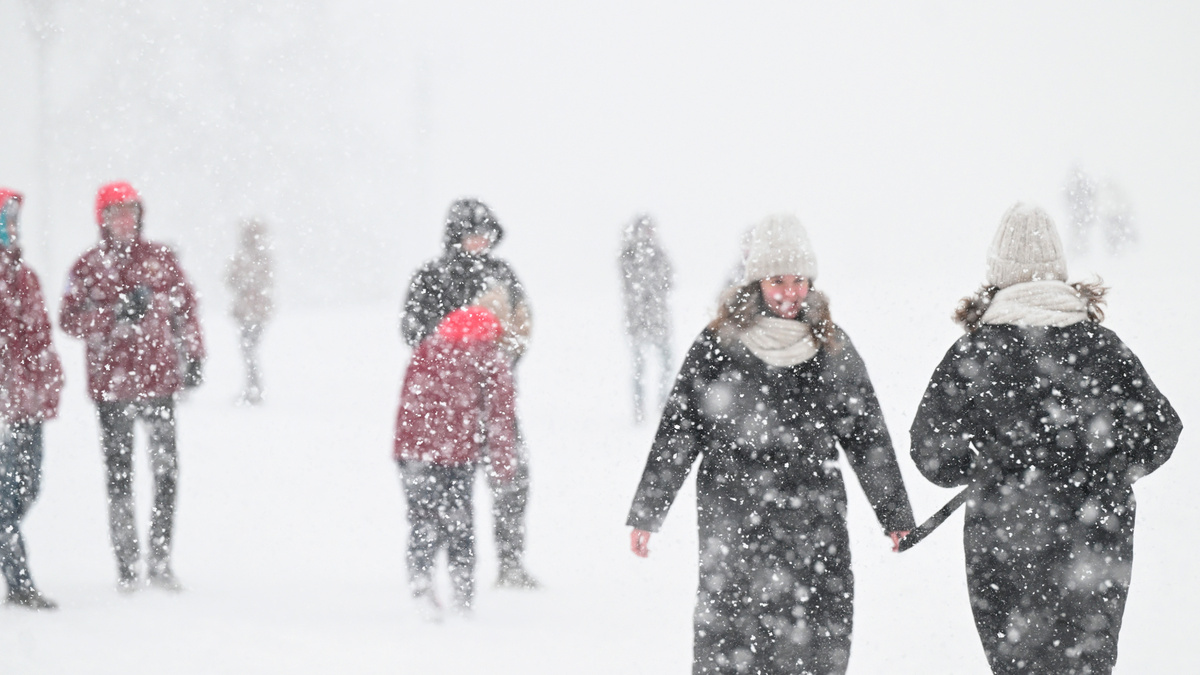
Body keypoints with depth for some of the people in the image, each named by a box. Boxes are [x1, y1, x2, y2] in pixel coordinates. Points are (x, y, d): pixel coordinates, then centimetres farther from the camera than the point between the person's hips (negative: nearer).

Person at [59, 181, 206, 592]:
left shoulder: (160, 259, 7)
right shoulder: (87, 267, 2)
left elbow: (185, 308, 14)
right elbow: (70, 321, -5)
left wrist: (193, 357, 10)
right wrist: (117, 313, -16)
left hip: (160, 378, 2)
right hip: (111, 384, -2)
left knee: (166, 472, -1)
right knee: (119, 476, 0)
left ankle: (160, 561, 6)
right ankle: (126, 565, 6)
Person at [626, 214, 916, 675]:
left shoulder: (832, 347, 7)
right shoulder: (718, 345, -1)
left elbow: (867, 436, 14)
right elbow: (677, 432, 2)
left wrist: (897, 516, 16)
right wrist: (645, 513, 0)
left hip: (814, 517, 2)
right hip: (732, 521, -2)